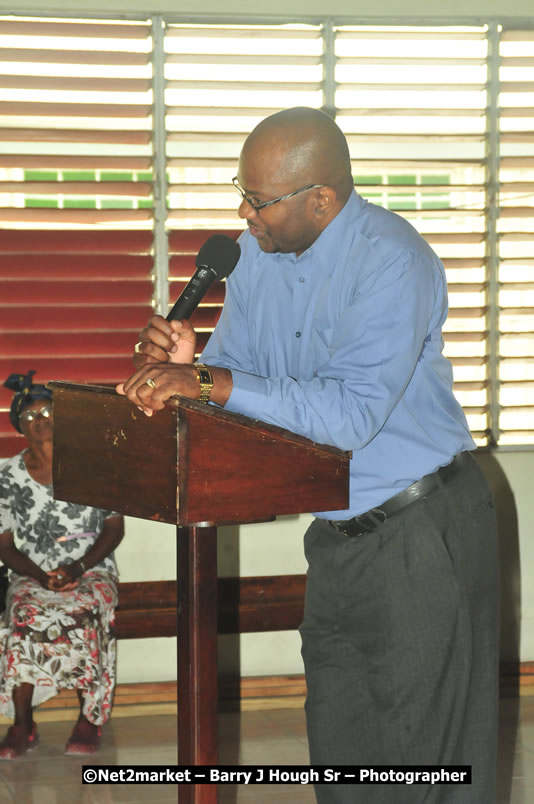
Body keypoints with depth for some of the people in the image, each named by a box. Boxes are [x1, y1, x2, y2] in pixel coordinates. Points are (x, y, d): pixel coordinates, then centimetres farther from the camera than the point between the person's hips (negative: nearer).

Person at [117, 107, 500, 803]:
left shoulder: (391, 261, -21)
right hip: (336, 532, 8)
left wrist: (207, 381, -31)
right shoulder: (258, 251, 4)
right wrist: (185, 361, -16)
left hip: (421, 533, -7)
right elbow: (233, 364, 8)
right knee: (339, 742, 15)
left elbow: (351, 413, -28)